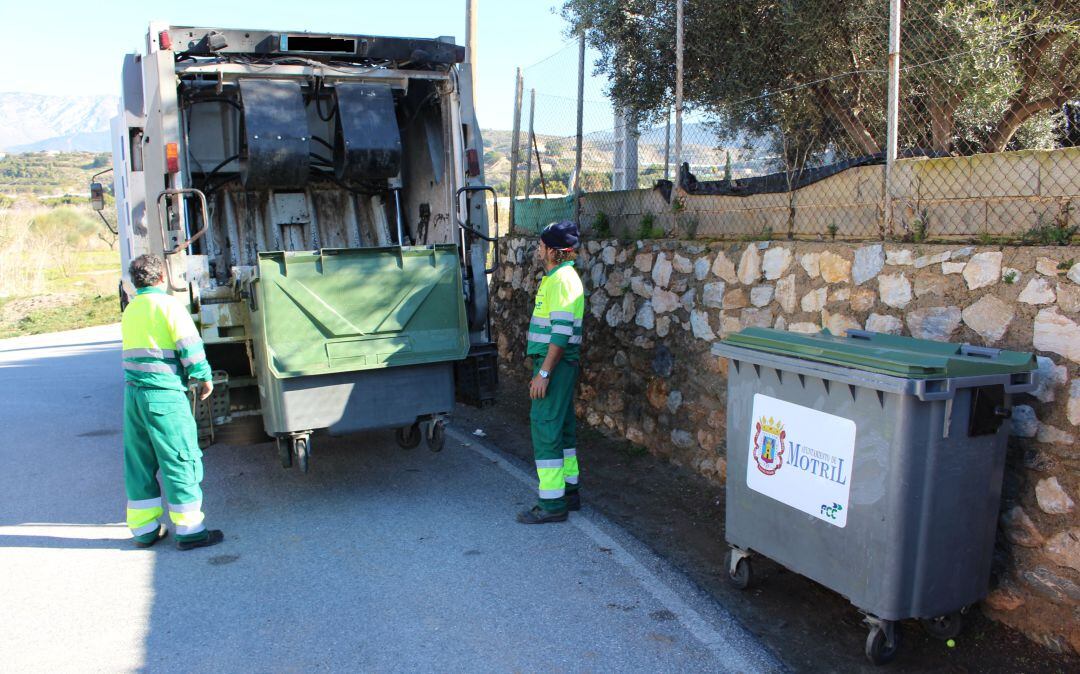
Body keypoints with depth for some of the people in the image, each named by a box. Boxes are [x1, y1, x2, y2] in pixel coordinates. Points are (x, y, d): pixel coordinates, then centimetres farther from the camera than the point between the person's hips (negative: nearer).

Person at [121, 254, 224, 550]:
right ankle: (189, 531, 5)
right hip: (164, 395, -7)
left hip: (133, 394, 7)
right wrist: (204, 377, 2)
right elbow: (190, 347, -12)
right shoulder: (169, 304, -7)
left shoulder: (129, 310, 15)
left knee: (139, 463, 13)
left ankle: (144, 529, 23)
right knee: (181, 461, 0)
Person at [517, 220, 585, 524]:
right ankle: (569, 492, 25)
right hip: (558, 365, 11)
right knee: (562, 428, 15)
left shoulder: (562, 279, -16)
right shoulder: (558, 277, 16)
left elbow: (561, 332, -22)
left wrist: (543, 373, -23)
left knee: (545, 428, -7)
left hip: (555, 364, -11)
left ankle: (552, 504, -2)